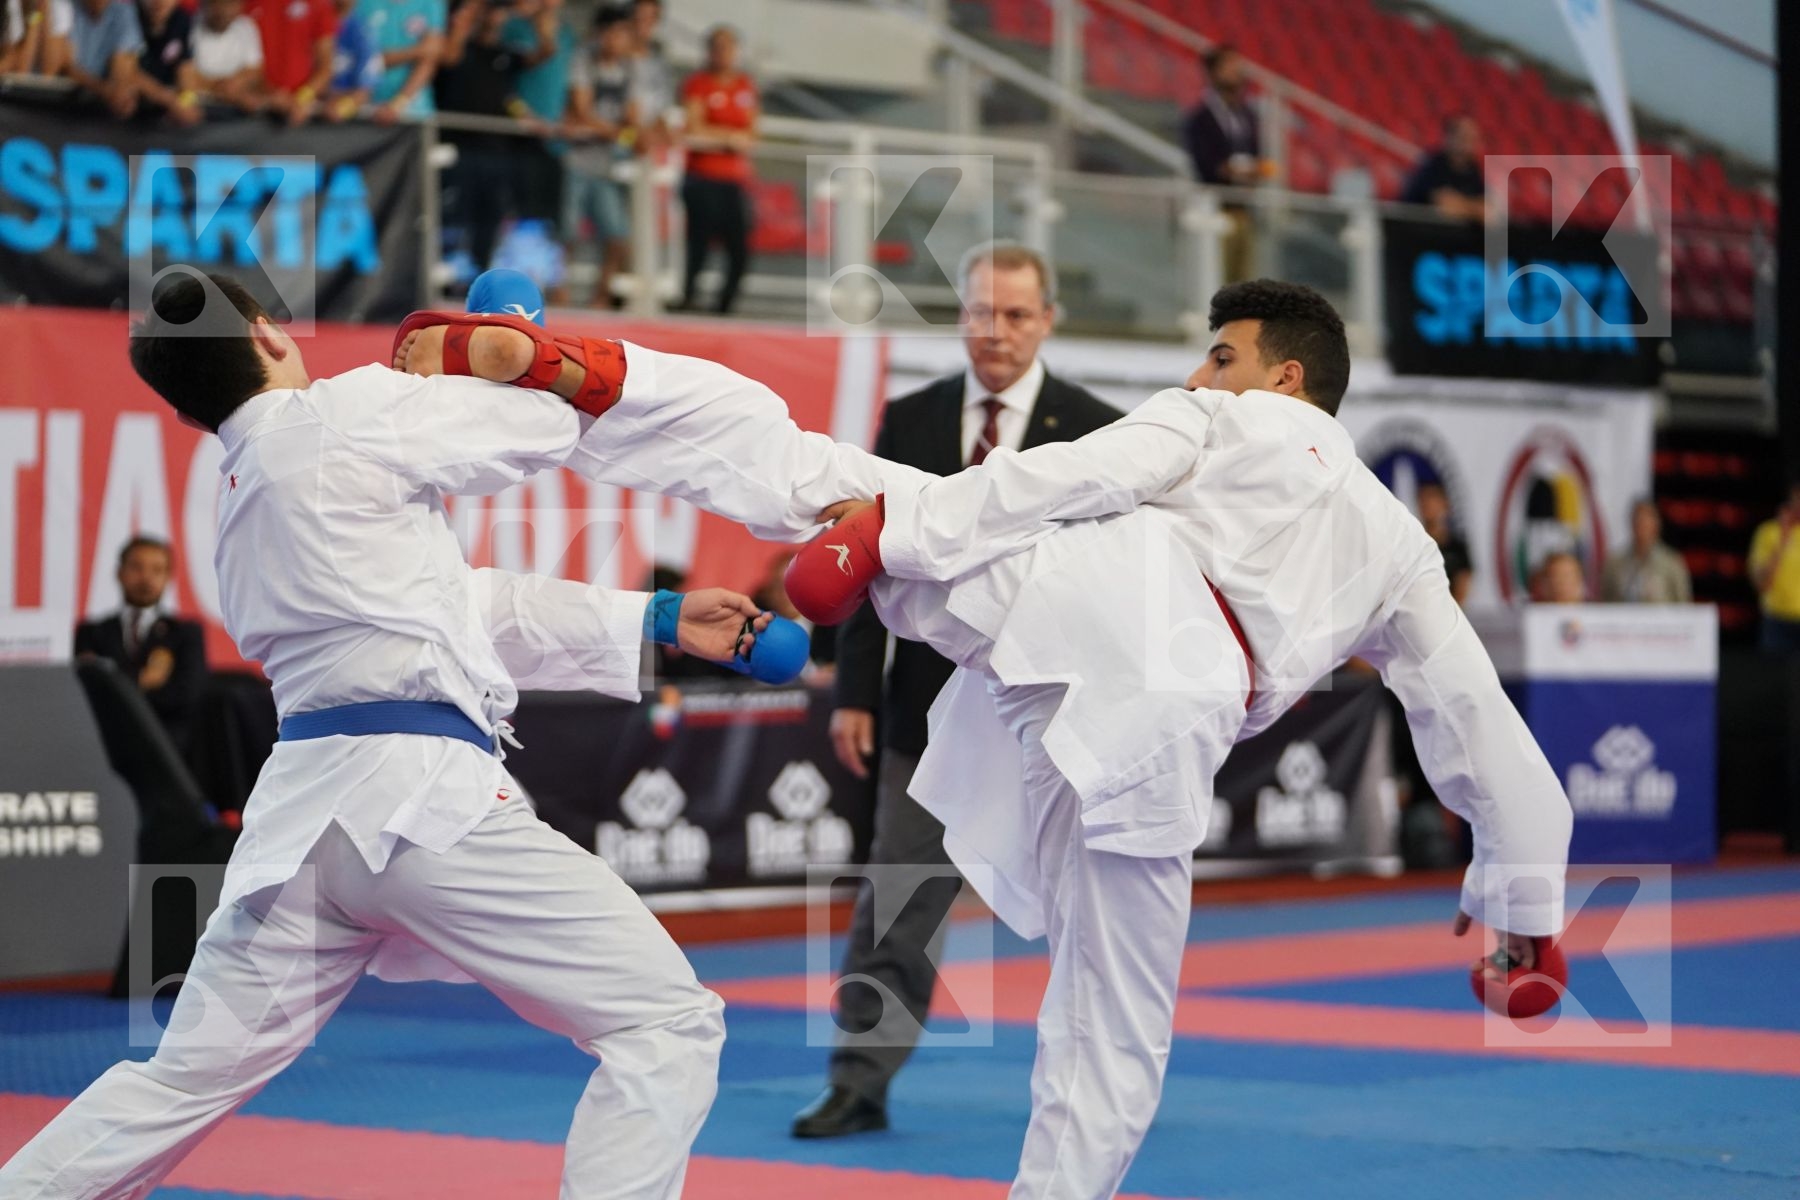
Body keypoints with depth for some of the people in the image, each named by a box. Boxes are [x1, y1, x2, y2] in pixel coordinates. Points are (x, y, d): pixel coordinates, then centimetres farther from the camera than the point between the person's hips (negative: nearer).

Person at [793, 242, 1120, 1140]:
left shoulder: (1095, 432, -3)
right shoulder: (910, 422, 4)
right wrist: (855, 693, -1)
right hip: (930, 705, 2)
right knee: (900, 899, 0)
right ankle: (860, 1084, 3)